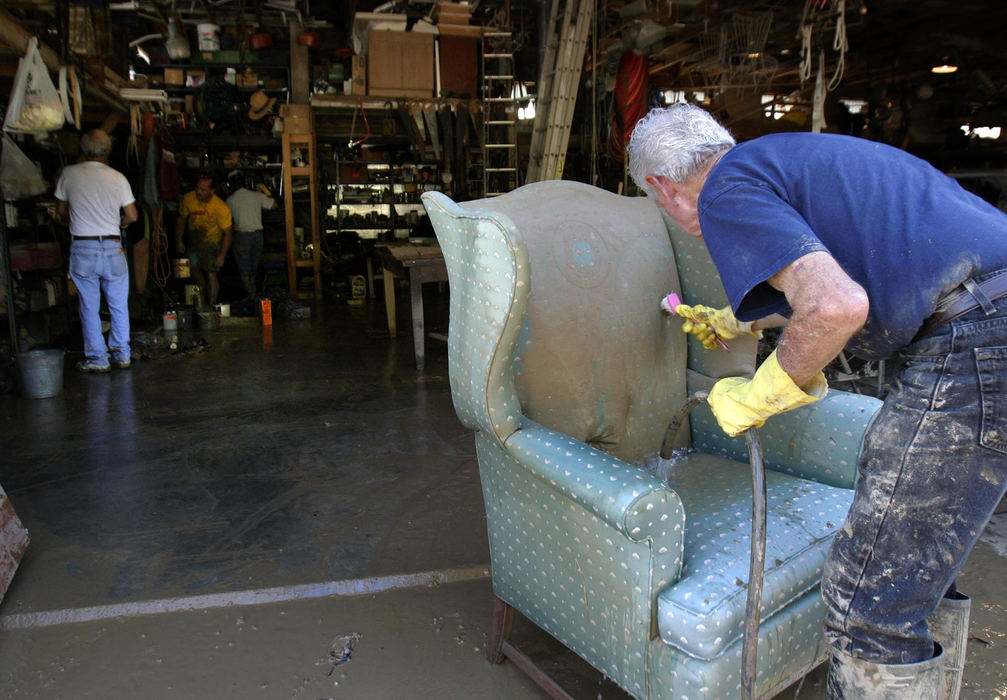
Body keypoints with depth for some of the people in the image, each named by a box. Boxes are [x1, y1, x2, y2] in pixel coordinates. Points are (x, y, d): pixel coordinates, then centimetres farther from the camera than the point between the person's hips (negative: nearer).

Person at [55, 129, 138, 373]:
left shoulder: (68, 174, -1)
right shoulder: (118, 178, -3)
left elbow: (61, 210, 9)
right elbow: (132, 216, 1)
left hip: (81, 247, 0)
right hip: (112, 247, 0)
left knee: (89, 306, 7)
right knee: (119, 305, 11)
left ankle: (97, 358, 12)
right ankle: (121, 354, 17)